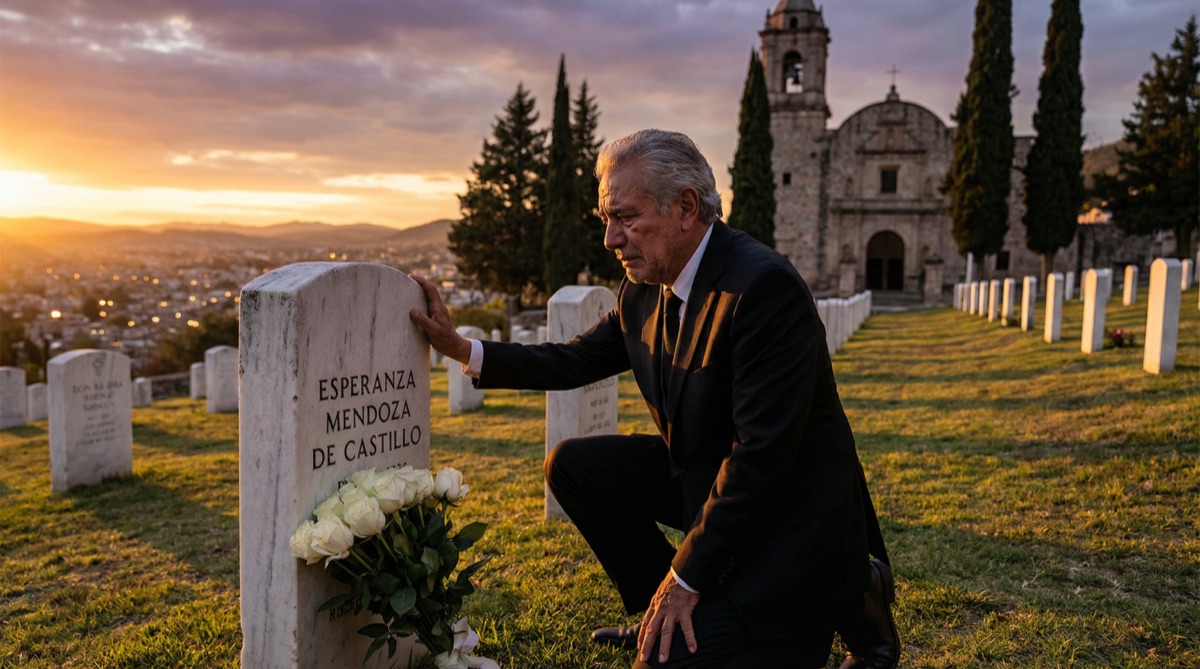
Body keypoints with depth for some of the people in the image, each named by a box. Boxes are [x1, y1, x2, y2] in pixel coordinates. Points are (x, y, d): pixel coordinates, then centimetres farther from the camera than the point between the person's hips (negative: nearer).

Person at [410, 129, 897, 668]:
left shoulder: (764, 285, -26)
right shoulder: (643, 289, 0)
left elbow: (763, 453, -28)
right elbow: (575, 362, 13)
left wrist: (686, 576, -22)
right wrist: (461, 349, 2)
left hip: (787, 506, -8)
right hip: (701, 476, 8)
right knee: (571, 464, 2)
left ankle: (849, 596, 3)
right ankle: (661, 611, 15)